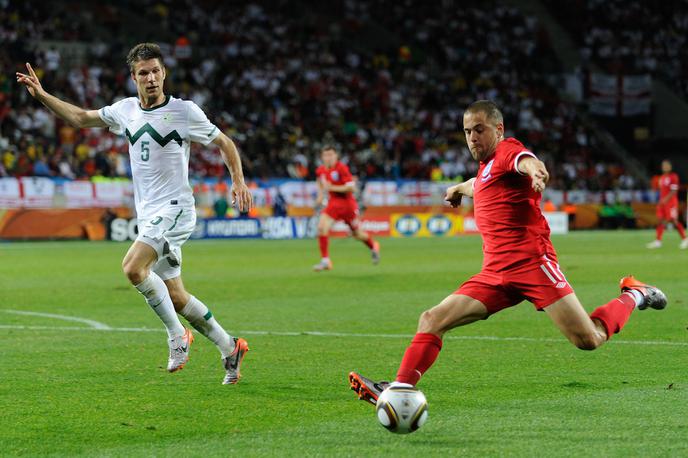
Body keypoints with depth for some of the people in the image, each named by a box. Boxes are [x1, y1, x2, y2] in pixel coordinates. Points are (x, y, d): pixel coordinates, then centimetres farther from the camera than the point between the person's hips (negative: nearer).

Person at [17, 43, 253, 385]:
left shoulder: (184, 110, -6)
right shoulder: (125, 110, 10)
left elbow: (224, 142, 3)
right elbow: (80, 117, 22)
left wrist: (238, 181, -8)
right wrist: (41, 94, 14)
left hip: (175, 208, -6)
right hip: (148, 215, 6)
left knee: (133, 267, -27)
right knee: (175, 298, 6)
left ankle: (177, 334, -14)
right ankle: (229, 348, 20)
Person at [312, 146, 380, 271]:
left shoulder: (341, 168, -18)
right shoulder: (321, 170, 1)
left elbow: (351, 187, -23)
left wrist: (332, 188, -28)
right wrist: (320, 196, 13)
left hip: (347, 204, -4)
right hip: (333, 203, 4)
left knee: (357, 233, 11)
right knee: (321, 227, -19)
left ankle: (373, 247, 44)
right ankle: (325, 261, -13)